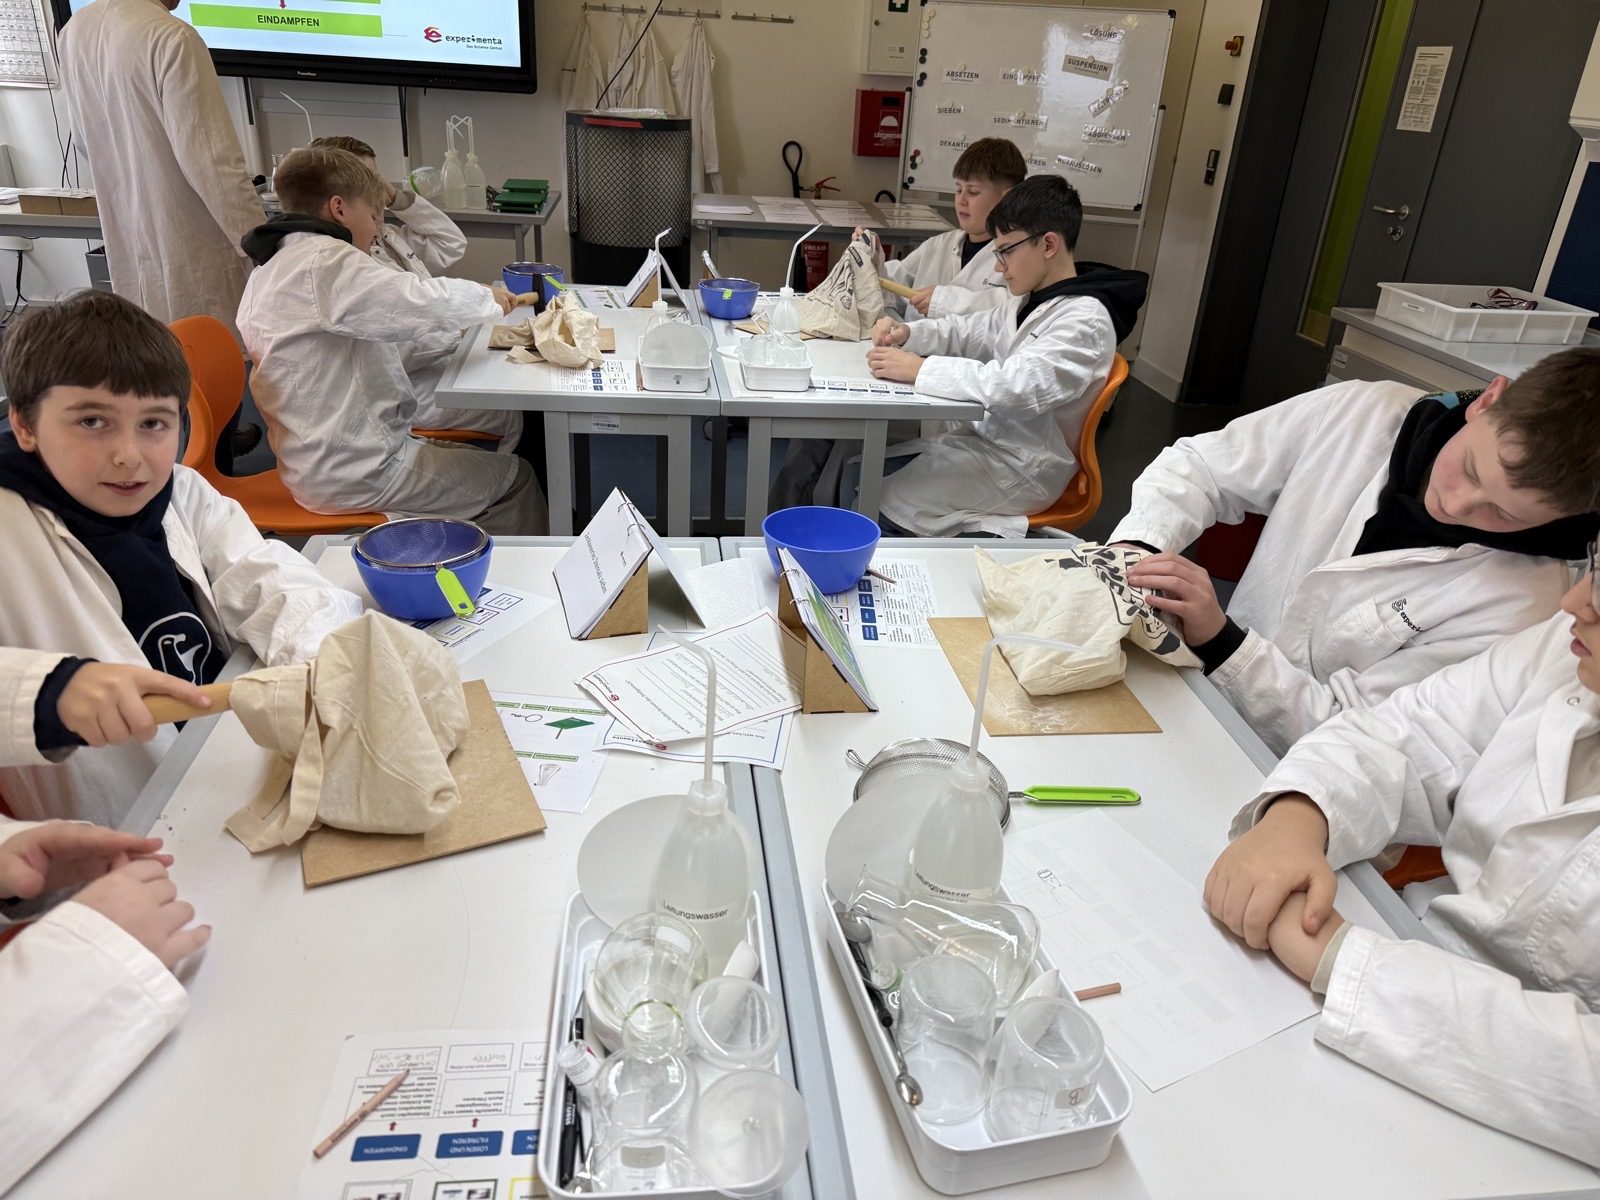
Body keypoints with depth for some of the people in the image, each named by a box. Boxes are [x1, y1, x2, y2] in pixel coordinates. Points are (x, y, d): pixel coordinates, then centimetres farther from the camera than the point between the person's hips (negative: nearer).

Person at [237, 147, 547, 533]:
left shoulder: (272, 269, 14)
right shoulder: (324, 261, -19)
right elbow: (427, 302, -25)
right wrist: (488, 298, -4)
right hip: (354, 477, -10)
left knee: (474, 457, 22)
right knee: (514, 477, 1)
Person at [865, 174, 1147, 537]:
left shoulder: (1084, 320, -21)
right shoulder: (1028, 299, 9)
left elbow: (1016, 386, -34)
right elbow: (970, 330, 19)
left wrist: (920, 369, -31)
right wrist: (907, 333, -2)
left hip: (1021, 470, -9)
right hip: (983, 438, 9)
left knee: (879, 509, -17)